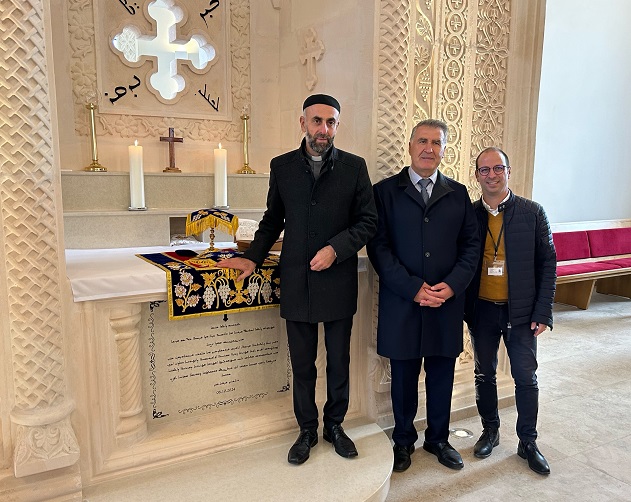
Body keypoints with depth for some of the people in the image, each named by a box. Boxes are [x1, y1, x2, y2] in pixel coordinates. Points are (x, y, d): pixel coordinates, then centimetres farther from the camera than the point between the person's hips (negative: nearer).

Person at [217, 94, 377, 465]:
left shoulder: (354, 167, 0)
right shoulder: (282, 166, 5)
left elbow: (369, 220, -1)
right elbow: (273, 220, 12)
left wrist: (336, 248, -15)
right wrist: (253, 257, -1)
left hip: (338, 281, -1)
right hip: (297, 282, 1)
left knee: (339, 361, 13)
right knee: (302, 364, 11)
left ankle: (335, 425, 34)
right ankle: (308, 430, 30)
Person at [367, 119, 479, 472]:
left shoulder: (458, 194, 9)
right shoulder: (386, 191, 0)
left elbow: (471, 244, 6)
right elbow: (379, 247, -7)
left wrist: (452, 285, -10)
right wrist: (413, 288, -15)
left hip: (447, 303, 3)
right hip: (402, 303, -2)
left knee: (442, 376, 14)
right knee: (404, 377, 12)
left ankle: (439, 439, 35)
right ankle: (404, 440, 32)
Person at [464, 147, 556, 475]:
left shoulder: (532, 213, -5)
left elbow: (548, 264, -3)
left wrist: (543, 312, -8)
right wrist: (462, 309, -4)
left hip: (521, 312, -1)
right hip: (481, 310, 2)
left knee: (526, 377, 8)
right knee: (484, 374, 14)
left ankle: (528, 442, 26)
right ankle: (490, 431, 34)